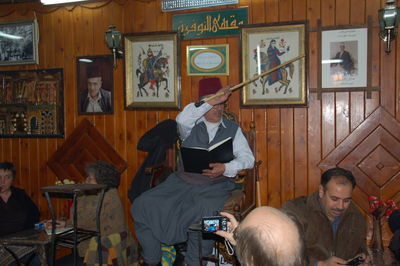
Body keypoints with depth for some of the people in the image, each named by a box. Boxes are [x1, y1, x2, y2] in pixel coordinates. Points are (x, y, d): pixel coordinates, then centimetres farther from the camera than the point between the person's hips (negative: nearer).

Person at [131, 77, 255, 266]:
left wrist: (225, 168, -18)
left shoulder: (233, 129, 10)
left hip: (214, 186, -2)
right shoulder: (191, 125, 8)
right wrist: (212, 100, -20)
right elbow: (182, 119, -17)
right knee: (143, 205, -14)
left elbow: (248, 158, 1)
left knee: (202, 212, -35)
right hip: (182, 182, 2)